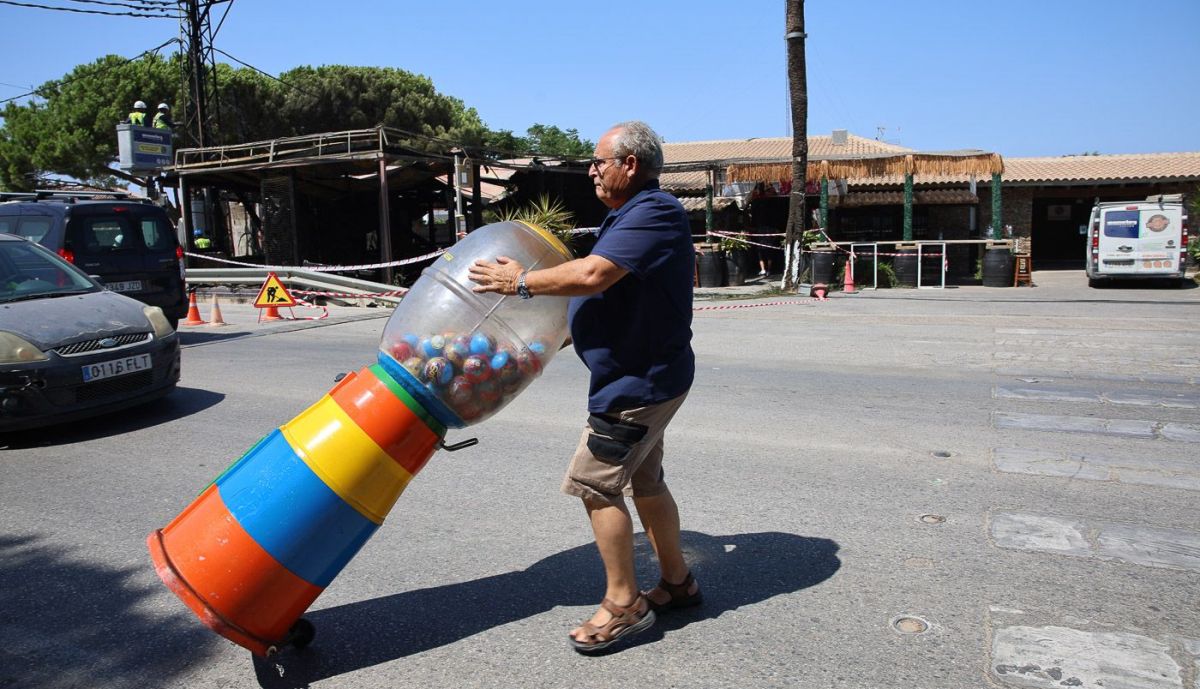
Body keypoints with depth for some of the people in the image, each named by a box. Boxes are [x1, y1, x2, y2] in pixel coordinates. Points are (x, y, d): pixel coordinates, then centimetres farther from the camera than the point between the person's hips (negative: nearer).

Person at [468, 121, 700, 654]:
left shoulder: (655, 213, -20)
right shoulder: (633, 215, 15)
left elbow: (593, 274, -31)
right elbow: (602, 290, 21)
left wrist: (522, 282, -21)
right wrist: (563, 327, 17)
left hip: (639, 381, -11)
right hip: (642, 375, 11)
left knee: (595, 482, -5)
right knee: (644, 481, 18)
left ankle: (623, 604, 7)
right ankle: (676, 582, 32)